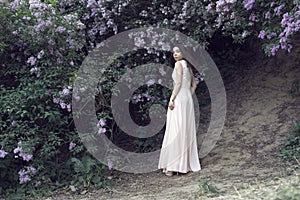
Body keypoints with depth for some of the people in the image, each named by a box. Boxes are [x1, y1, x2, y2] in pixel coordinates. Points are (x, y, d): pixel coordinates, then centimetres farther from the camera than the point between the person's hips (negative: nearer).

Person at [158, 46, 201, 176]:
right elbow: (194, 85, 19)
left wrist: (172, 99, -16)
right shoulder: (188, 66, 18)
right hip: (188, 100, 8)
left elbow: (178, 83, -14)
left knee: (176, 131, -9)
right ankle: (188, 164, 13)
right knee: (187, 131, 9)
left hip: (179, 99, -8)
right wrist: (189, 97, 18)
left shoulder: (179, 64, -6)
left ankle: (173, 166, -9)